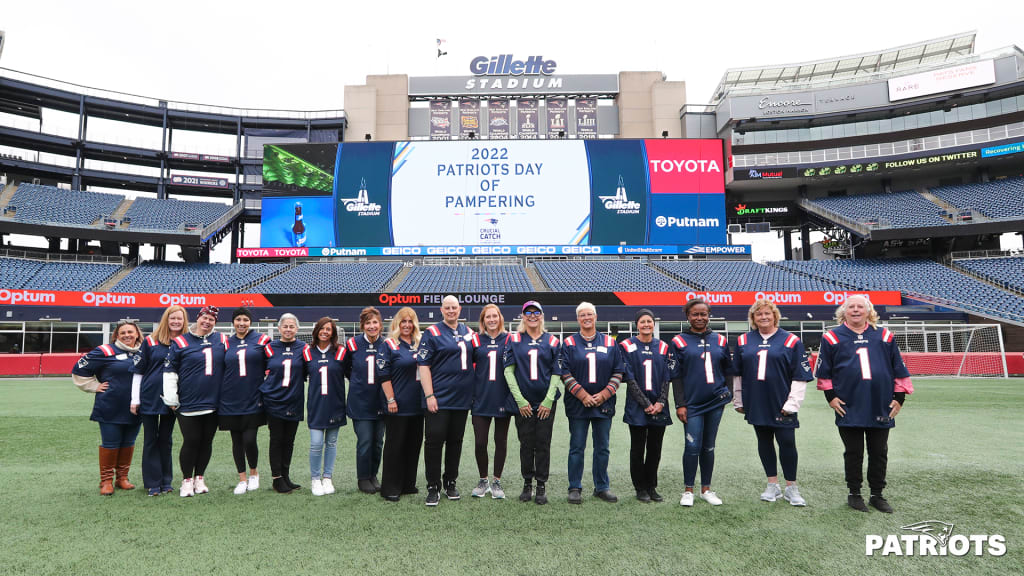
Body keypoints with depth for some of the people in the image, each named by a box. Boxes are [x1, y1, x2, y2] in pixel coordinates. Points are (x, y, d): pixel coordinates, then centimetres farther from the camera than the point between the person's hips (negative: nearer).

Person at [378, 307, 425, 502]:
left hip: (417, 404, 6)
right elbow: (384, 375, -8)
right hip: (398, 405, -6)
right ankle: (390, 489, 9)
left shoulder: (420, 343, 11)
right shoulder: (390, 345, -5)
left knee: (414, 444, 12)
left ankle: (408, 484, 24)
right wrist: (390, 400, -14)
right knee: (395, 446, 0)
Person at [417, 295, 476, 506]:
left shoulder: (468, 332, 12)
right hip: (438, 399, -5)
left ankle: (450, 483, 26)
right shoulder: (432, 333, -4)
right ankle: (433, 487, 9)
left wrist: (473, 392, 14)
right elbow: (423, 365, -8)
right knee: (434, 441, -2)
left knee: (455, 441, 12)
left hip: (462, 399, 5)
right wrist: (429, 395, -15)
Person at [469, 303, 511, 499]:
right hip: (481, 400, 0)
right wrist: (470, 389, 5)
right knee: (480, 442, 1)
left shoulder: (509, 340, 3)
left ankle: (497, 481, 22)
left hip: (503, 399, 0)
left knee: (500, 441, 8)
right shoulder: (475, 340, 5)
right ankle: (483, 481, 21)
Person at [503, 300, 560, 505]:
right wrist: (520, 400, -8)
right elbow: (508, 371, -1)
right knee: (526, 444, 6)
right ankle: (527, 484, 21)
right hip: (523, 402, 0)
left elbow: (556, 373, 4)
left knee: (543, 444, 4)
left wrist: (548, 400, -6)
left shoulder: (552, 342, 5)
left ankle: (541, 486, 15)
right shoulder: (514, 340, 3)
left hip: (546, 403, 0)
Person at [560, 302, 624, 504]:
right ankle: (575, 488, 14)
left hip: (604, 404, 2)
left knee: (602, 448, 9)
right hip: (577, 404, -2)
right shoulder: (569, 343, 3)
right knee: (577, 448, 3)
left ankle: (602, 487, 22)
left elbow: (618, 372, 6)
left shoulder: (610, 342, 8)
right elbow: (564, 372, -3)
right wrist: (582, 395, -12)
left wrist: (604, 394, -6)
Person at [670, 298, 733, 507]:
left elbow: (728, 371, 16)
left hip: (715, 402, 3)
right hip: (692, 403, -3)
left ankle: (706, 489, 24)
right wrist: (680, 404, -7)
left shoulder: (720, 341, 8)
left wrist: (726, 394, 8)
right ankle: (688, 490, 11)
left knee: (709, 447, 11)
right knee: (693, 447, -4)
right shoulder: (679, 342, -1)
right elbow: (676, 376, -2)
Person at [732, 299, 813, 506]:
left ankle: (791, 488, 14)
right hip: (756, 404, 3)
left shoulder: (791, 341, -2)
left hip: (781, 405, -3)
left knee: (787, 443, -2)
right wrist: (738, 401, 13)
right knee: (764, 442, 11)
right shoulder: (743, 341, 8)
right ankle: (772, 485, 23)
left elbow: (801, 376, -3)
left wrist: (792, 403, -8)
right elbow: (737, 373, 14)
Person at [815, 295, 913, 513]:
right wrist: (831, 396, -1)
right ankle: (854, 494, 19)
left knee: (879, 454, 10)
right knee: (854, 453, 6)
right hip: (849, 409, -2)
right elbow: (824, 372, 5)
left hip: (881, 409, 2)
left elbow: (899, 370, 11)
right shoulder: (832, 338, 1)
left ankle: (877, 495, 24)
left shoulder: (885, 337, 7)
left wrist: (899, 397, 6)